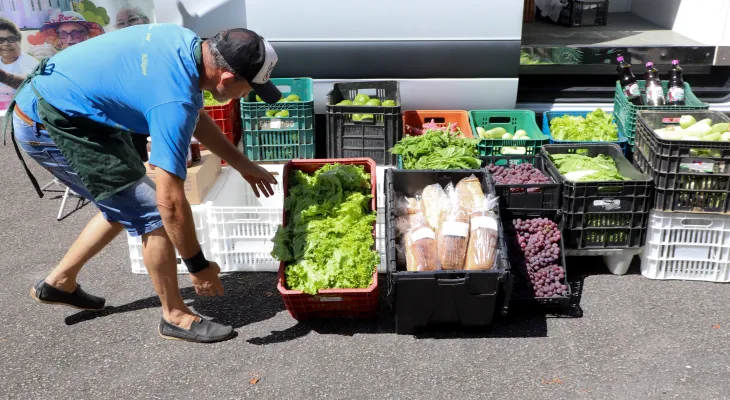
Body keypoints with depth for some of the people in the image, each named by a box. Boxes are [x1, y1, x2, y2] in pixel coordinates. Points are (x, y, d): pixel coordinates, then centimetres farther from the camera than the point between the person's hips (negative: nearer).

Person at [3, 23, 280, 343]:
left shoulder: (186, 44, -3)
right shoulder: (176, 100, -30)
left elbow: (197, 117, 14)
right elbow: (170, 202, -28)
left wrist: (243, 165, 17)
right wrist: (198, 266, -16)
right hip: (48, 126, -10)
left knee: (127, 205, 20)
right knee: (153, 214, -7)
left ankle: (59, 282, 34)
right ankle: (176, 317, 9)